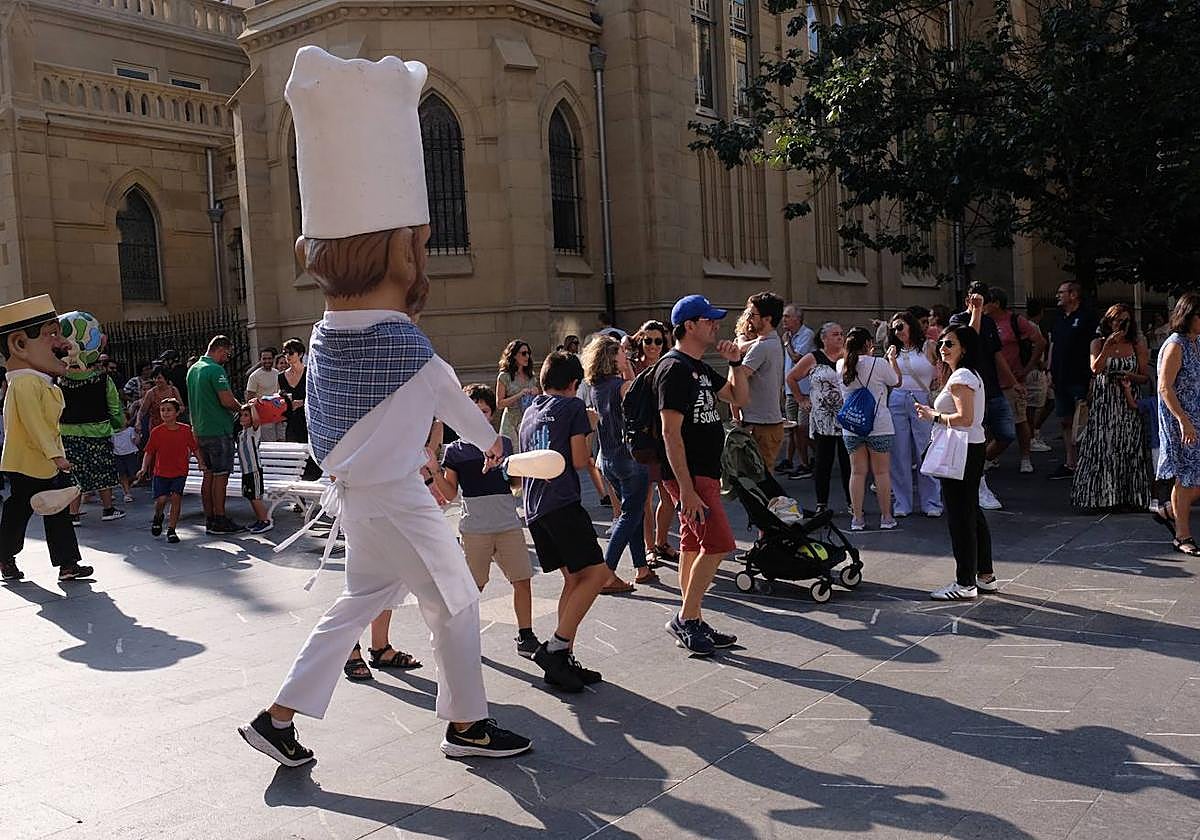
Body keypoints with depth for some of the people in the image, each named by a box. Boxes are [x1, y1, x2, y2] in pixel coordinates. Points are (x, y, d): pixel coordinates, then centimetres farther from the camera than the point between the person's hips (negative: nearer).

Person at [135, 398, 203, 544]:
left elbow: (195, 448, 7)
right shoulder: (156, 432, 0)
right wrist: (144, 469, -7)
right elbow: (149, 452, 4)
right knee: (161, 499, -11)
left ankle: (171, 529, -1)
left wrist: (201, 463, -4)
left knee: (176, 497, -14)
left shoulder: (186, 430, 0)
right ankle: (158, 517, 25)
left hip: (180, 473, 0)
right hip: (161, 472, 0)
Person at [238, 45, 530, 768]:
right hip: (395, 500, -8)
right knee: (456, 602, 8)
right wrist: (491, 441, 16)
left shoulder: (327, 334, 1)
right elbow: (452, 399, -5)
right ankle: (468, 724, 24)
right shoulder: (401, 343, -23)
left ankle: (279, 718, 24)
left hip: (354, 492, 8)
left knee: (362, 600, 21)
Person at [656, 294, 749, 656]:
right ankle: (685, 618, 0)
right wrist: (686, 489, -25)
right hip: (689, 475, -10)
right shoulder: (674, 368, -15)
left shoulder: (700, 369, 15)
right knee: (718, 543, -11)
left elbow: (740, 398, 25)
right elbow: (671, 432, -21)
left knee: (694, 546, 13)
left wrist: (736, 363, 7)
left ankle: (692, 623, 20)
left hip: (704, 472, 10)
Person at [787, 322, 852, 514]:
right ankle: (821, 504, 11)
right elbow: (791, 378, 9)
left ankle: (851, 502, 13)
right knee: (824, 462, 2)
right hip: (822, 422, -2)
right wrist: (801, 399, 6)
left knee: (848, 461, 4)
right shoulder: (813, 359, 2)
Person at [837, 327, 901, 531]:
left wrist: (868, 356, 30)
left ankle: (857, 518, 11)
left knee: (857, 472, 9)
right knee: (882, 472, 7)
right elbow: (897, 382, 5)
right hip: (879, 426, -3)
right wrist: (892, 359, 19)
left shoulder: (841, 365, 0)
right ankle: (886, 518, 14)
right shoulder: (879, 364, -12)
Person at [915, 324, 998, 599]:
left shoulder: (960, 377, -16)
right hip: (974, 448, 11)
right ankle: (986, 577, 24)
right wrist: (936, 413, 13)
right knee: (972, 512, 16)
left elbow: (965, 418, -25)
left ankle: (965, 584, 2)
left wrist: (934, 416, -12)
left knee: (960, 516, -4)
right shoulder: (972, 375, 17)